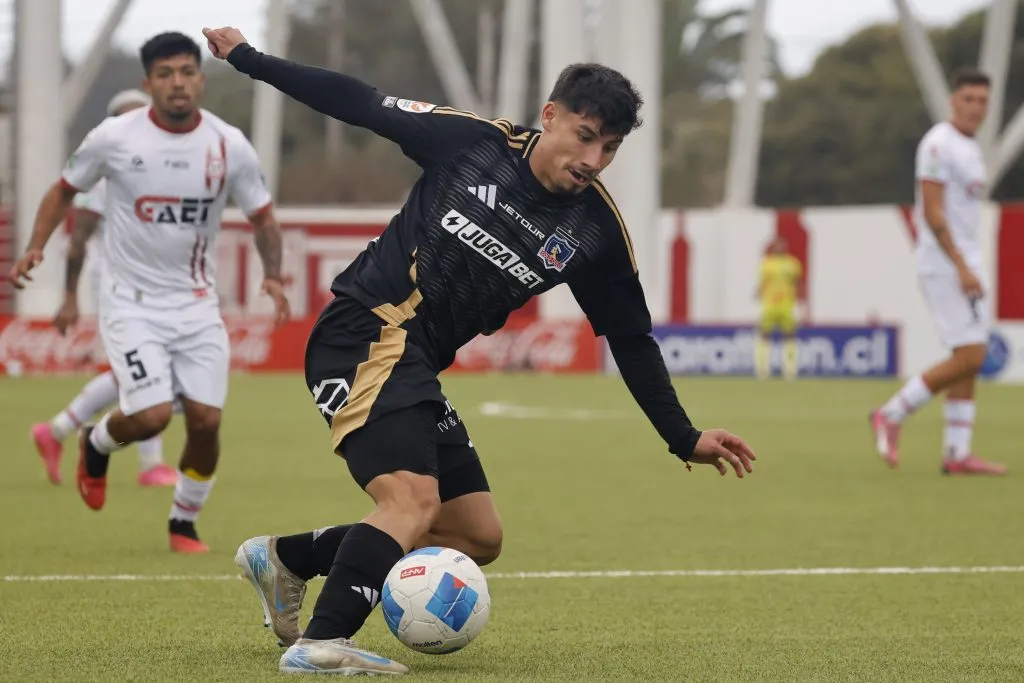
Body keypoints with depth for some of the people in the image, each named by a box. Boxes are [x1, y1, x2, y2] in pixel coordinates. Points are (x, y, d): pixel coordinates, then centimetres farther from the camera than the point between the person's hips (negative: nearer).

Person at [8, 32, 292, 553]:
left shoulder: (230, 146, -5)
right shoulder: (113, 138, -9)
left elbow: (262, 216, 6)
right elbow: (64, 190, 6)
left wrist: (272, 275, -12)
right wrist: (34, 248, -8)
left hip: (196, 304, 3)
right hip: (131, 302, -2)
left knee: (206, 420, -6)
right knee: (151, 416, -16)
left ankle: (184, 524, 19)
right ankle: (97, 443, 20)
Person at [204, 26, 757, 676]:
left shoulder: (598, 230, 2)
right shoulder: (472, 140, -8)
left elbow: (632, 341, 11)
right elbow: (360, 104, 0)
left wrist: (685, 439, 8)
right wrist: (251, 60, 3)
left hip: (417, 367, 7)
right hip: (363, 335, -7)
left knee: (478, 537, 7)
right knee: (414, 499, -26)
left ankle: (288, 558, 17)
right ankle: (321, 644, -30)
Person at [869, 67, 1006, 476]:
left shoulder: (970, 148, 16)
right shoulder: (939, 145, -13)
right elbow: (932, 213, -19)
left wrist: (968, 266, 18)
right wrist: (962, 267, -22)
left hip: (965, 264, 10)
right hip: (945, 268, -10)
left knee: (971, 360, 7)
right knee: (968, 358, -13)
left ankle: (957, 454, 8)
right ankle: (891, 415, -2)